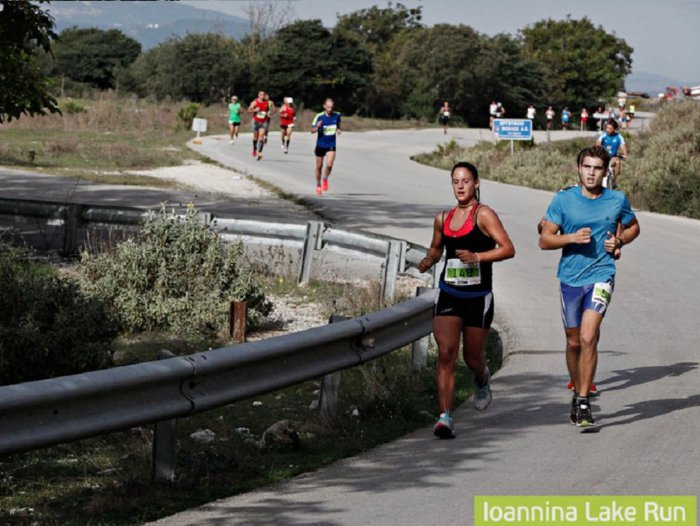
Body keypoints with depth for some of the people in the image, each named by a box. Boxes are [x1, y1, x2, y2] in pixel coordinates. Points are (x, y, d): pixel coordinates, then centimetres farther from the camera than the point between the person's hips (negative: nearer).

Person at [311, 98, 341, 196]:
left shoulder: (337, 115, -4)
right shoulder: (319, 117, -13)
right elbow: (312, 130, -9)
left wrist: (338, 130, -5)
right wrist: (317, 127, -31)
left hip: (331, 145, 1)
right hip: (320, 145, -1)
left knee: (329, 165, -16)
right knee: (319, 166, 8)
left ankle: (325, 179, 14)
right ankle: (318, 185, 29)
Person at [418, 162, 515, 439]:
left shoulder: (483, 214, -7)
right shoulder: (443, 218, 9)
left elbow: (508, 248, -13)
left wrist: (477, 256, -25)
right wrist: (428, 261, 5)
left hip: (478, 298, -3)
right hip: (448, 295, 3)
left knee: (472, 356, 10)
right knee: (446, 353, -12)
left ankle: (483, 380, 47)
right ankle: (445, 416, -15)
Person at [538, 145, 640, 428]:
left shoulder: (617, 200, 1)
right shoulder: (563, 199, -2)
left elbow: (633, 226, 20)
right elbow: (545, 240, -1)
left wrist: (619, 241, -1)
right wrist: (572, 237, -18)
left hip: (601, 276, -2)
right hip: (570, 278, 2)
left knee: (588, 338, -17)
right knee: (574, 342, 12)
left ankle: (583, 402, -10)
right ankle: (577, 394, 32)